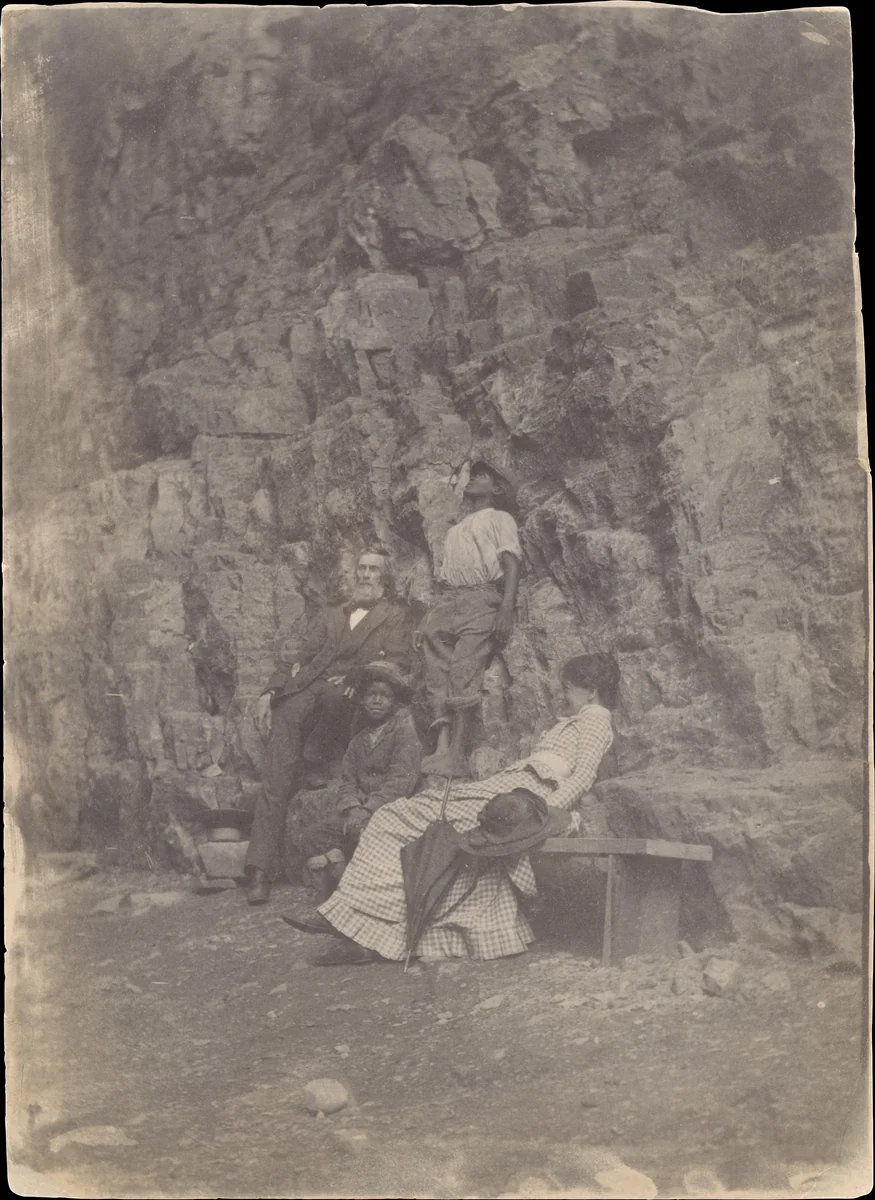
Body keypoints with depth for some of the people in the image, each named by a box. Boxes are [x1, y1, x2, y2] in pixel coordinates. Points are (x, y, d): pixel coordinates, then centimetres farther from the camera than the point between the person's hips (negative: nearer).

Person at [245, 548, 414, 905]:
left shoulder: (396, 617, 22)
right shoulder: (329, 616, 34)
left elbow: (395, 665, 5)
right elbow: (300, 660, 23)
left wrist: (355, 682, -12)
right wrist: (270, 691, 5)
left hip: (349, 698, -3)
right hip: (305, 690, 3)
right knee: (276, 775, -16)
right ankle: (260, 869, -18)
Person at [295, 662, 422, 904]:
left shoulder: (405, 734, -3)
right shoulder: (359, 741, 18)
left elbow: (400, 781, -13)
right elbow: (347, 781, 11)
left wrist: (367, 810, -20)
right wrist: (352, 808, -11)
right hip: (360, 809, 7)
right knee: (313, 833, -10)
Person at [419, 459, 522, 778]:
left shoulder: (499, 519, 15)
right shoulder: (455, 531, 33)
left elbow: (511, 565, 0)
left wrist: (506, 608, -16)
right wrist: (430, 617, 12)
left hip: (481, 599, -6)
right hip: (446, 603, 6)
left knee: (465, 676, -18)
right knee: (437, 673, -12)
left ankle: (457, 754, -23)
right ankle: (442, 746, -20)